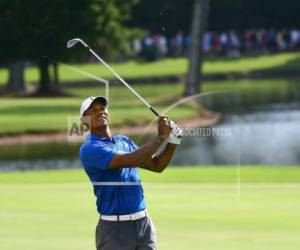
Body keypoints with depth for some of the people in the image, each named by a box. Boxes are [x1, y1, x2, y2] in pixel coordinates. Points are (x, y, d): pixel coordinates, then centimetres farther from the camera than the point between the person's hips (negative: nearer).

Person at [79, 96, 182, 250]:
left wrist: (172, 142, 1)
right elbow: (131, 160, -22)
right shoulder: (89, 149, -11)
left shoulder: (124, 141, 15)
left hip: (144, 224, 6)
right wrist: (160, 137, -15)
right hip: (114, 228, -6)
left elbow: (157, 165, 17)